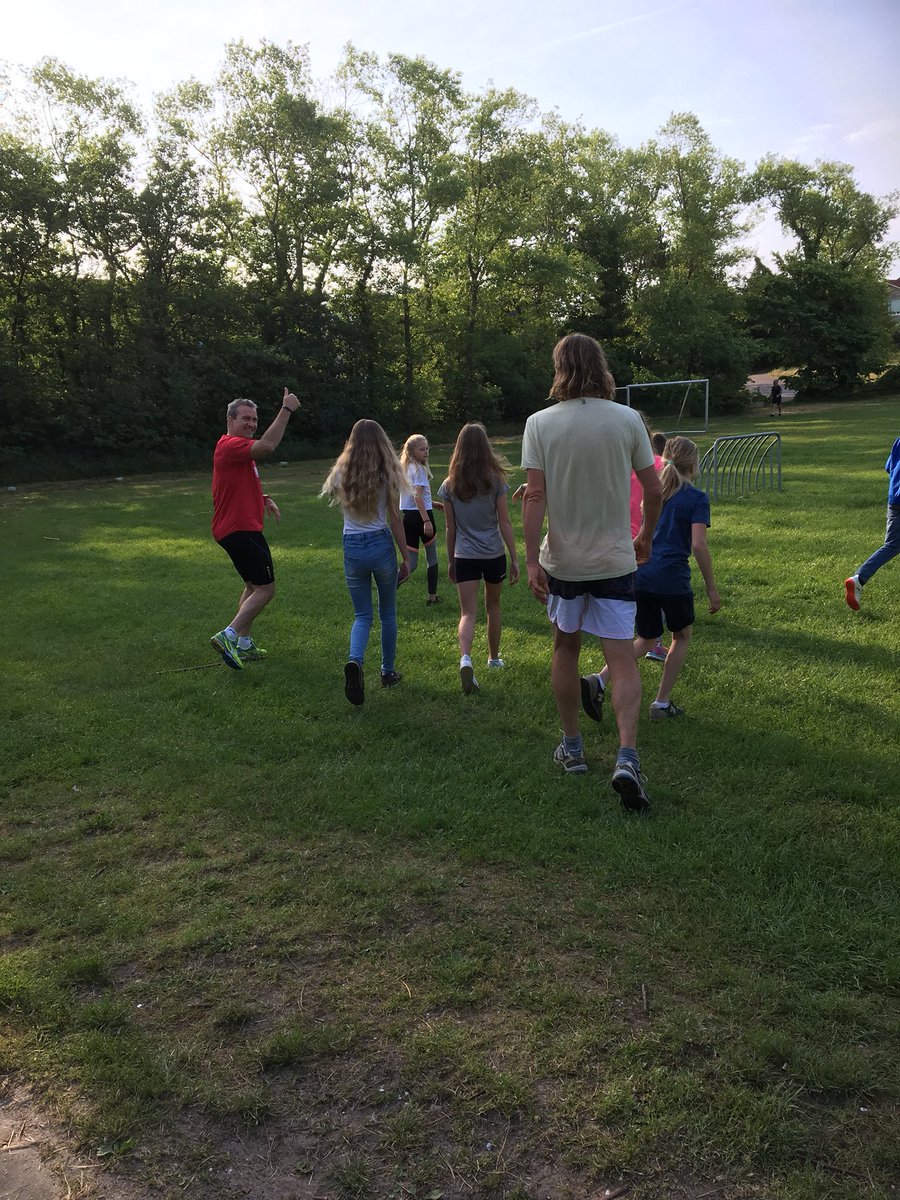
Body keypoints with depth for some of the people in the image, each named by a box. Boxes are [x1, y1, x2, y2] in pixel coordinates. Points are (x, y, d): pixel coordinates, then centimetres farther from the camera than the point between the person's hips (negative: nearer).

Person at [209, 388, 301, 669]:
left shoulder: (239, 448, 19)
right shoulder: (230, 445, -16)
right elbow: (268, 445, -33)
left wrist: (265, 499, 13)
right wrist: (286, 410, -28)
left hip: (242, 528, 11)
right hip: (239, 530, -11)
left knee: (253, 586, 18)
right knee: (265, 588, -10)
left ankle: (243, 644, 23)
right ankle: (228, 636, -12)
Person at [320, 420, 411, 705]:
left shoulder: (342, 474, 0)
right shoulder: (387, 475, -5)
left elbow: (330, 492, 24)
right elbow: (395, 521, -5)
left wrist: (344, 457, 22)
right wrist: (406, 557, 3)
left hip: (352, 548, 2)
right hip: (382, 545, -1)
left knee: (363, 615, 10)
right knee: (388, 614, 17)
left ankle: (354, 661, -19)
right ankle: (388, 672, 26)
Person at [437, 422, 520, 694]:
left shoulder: (449, 485, -2)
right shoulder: (496, 481, -5)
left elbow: (451, 528, 2)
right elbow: (504, 523, -6)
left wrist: (451, 561, 13)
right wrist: (515, 558, 0)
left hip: (464, 556, 0)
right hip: (494, 555, 0)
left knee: (468, 612, -3)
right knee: (493, 606, 20)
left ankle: (465, 657, -28)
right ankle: (494, 658, 34)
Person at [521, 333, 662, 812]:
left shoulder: (540, 423, -6)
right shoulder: (628, 419, -3)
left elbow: (534, 496, -13)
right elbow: (653, 489, 0)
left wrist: (532, 561, -12)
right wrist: (645, 537, 16)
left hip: (562, 559, 1)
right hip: (615, 558, 0)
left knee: (566, 649, 18)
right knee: (621, 657, 2)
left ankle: (572, 748, 27)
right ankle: (627, 757, -14)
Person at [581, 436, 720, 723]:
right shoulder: (697, 498, -5)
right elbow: (698, 545, -13)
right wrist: (711, 588, -7)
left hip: (641, 575, 5)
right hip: (673, 579, -5)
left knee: (645, 639, 18)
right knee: (682, 637, 19)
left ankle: (598, 680, -4)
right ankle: (662, 703, 20)